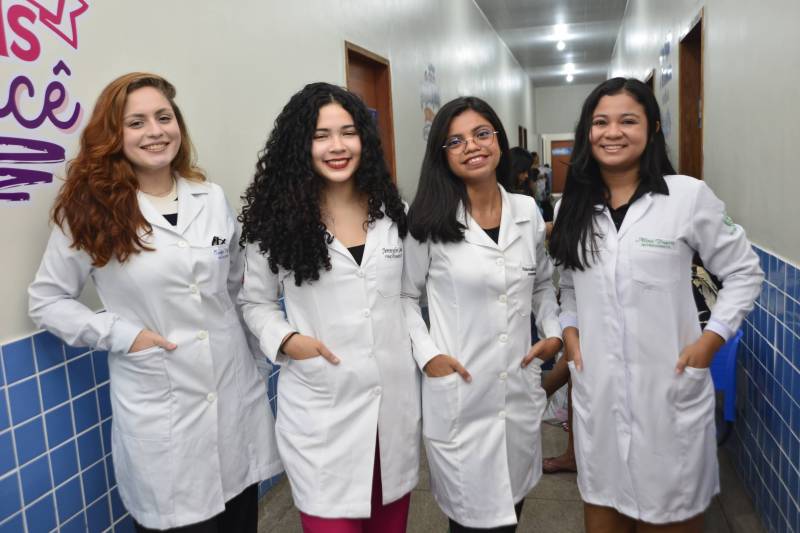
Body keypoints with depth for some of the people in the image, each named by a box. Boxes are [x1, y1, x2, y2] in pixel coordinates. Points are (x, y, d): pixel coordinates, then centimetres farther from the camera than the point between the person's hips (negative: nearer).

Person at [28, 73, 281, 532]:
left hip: (237, 394, 4)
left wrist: (225, 327, 8)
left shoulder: (212, 200, 4)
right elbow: (47, 301, 0)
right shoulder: (89, 211, -6)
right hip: (159, 413, -3)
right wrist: (120, 334, -11)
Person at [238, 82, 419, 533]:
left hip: (395, 399, 3)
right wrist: (285, 339, -13)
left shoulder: (394, 211, 5)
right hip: (321, 409, -3)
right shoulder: (276, 219, -3)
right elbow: (255, 301, 5)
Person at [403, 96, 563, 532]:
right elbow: (404, 296, -1)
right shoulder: (428, 220, -8)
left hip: (520, 389, 4)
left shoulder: (527, 211, 4)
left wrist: (553, 332, 1)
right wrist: (427, 354, -12)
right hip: (459, 394, -4)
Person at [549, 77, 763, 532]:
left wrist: (710, 341, -8)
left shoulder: (689, 195, -7)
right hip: (596, 388, 4)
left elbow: (744, 273, 1)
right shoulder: (575, 205, 6)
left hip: (670, 387, -3)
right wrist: (569, 330, 2)